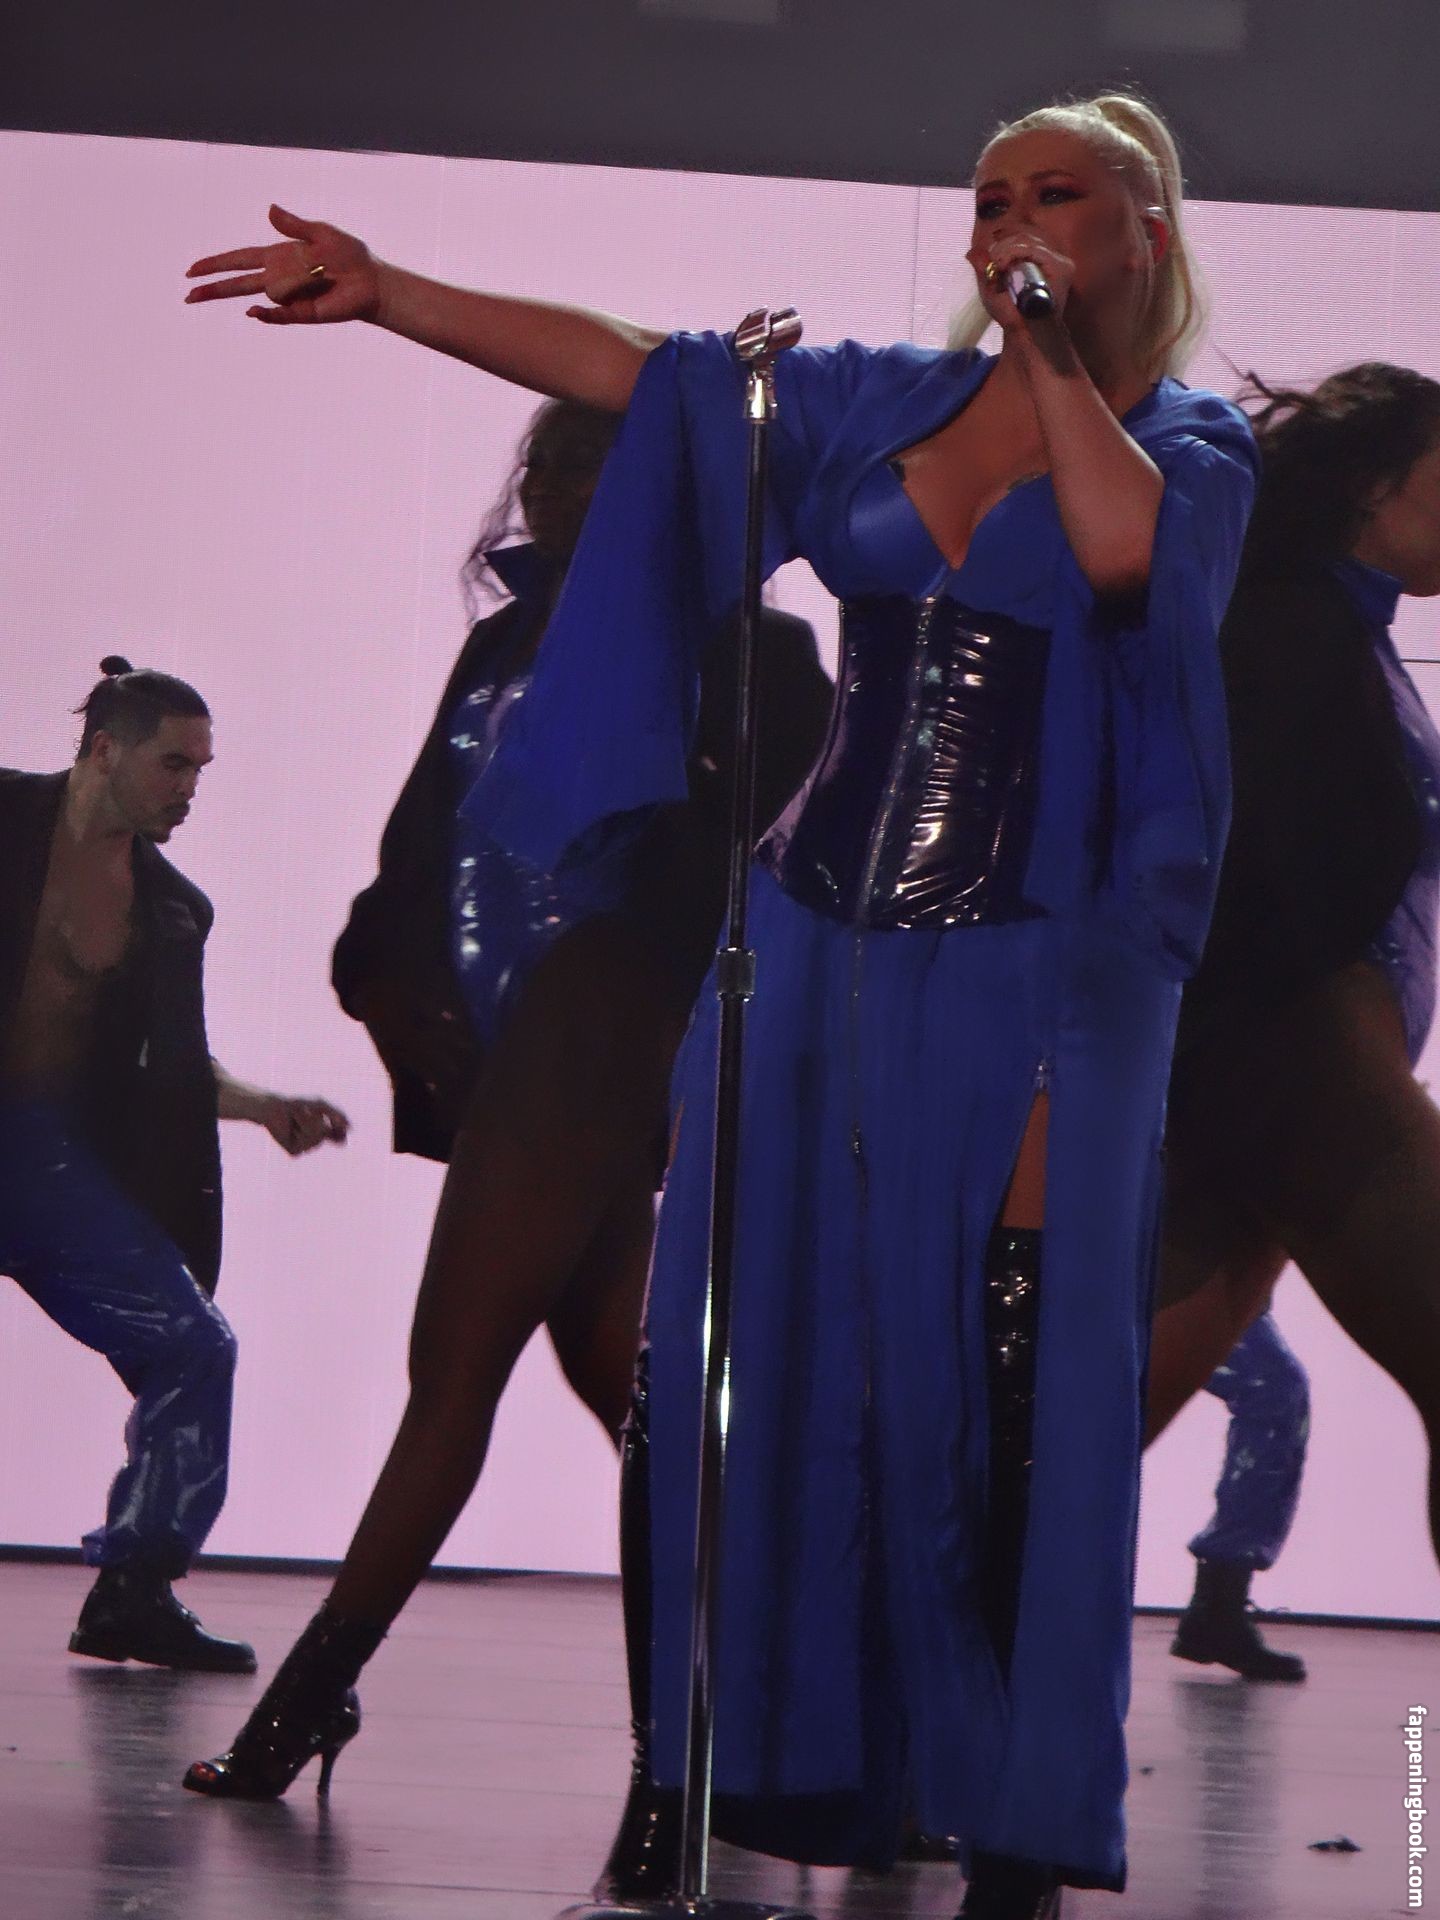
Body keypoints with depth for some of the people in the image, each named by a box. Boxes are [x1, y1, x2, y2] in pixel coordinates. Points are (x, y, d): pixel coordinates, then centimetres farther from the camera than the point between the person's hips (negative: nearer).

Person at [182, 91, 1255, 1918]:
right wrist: (385, 291, 9)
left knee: (1009, 1385, -8)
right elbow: (632, 366, 12)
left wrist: (1056, 351, -7)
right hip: (825, 935, 4)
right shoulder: (887, 403, 13)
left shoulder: (1192, 442, 3)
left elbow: (1123, 547, -20)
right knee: (776, 1351, 2)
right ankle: (757, 1771, 10)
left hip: (1036, 965, -4)